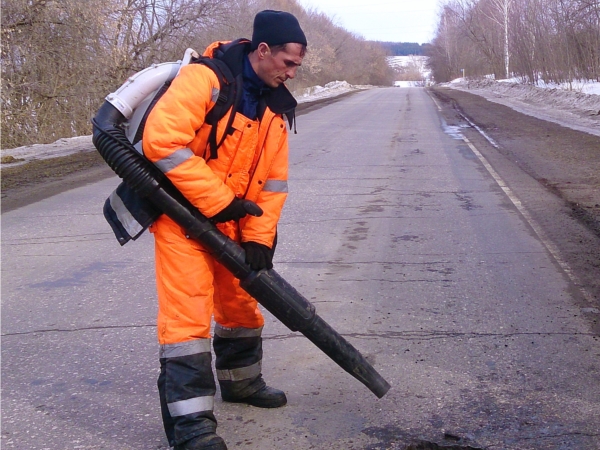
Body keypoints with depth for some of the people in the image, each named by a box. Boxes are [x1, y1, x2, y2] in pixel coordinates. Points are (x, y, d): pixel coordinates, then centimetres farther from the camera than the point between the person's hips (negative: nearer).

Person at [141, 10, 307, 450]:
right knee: (188, 310, -12)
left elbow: (272, 180, 5)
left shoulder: (276, 107, 3)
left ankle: (240, 380, 39)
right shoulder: (205, 79, -20)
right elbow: (161, 140, -28)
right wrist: (219, 201, -24)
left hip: (229, 218, 7)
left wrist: (258, 237, -6)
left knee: (240, 298, 16)